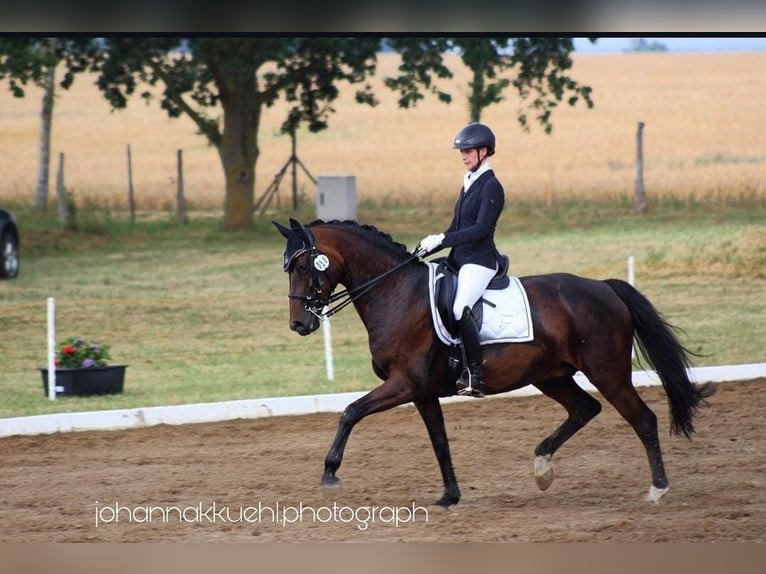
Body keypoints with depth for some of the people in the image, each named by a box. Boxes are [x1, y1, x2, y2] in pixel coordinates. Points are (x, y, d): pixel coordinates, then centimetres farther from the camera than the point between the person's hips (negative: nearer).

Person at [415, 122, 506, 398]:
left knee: (460, 308, -31)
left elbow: (481, 229, -20)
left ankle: (475, 375, -31)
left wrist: (443, 240, -24)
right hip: (460, 259, 10)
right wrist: (429, 246, 11)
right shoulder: (469, 183, 16)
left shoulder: (491, 187, -11)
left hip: (480, 261, -10)